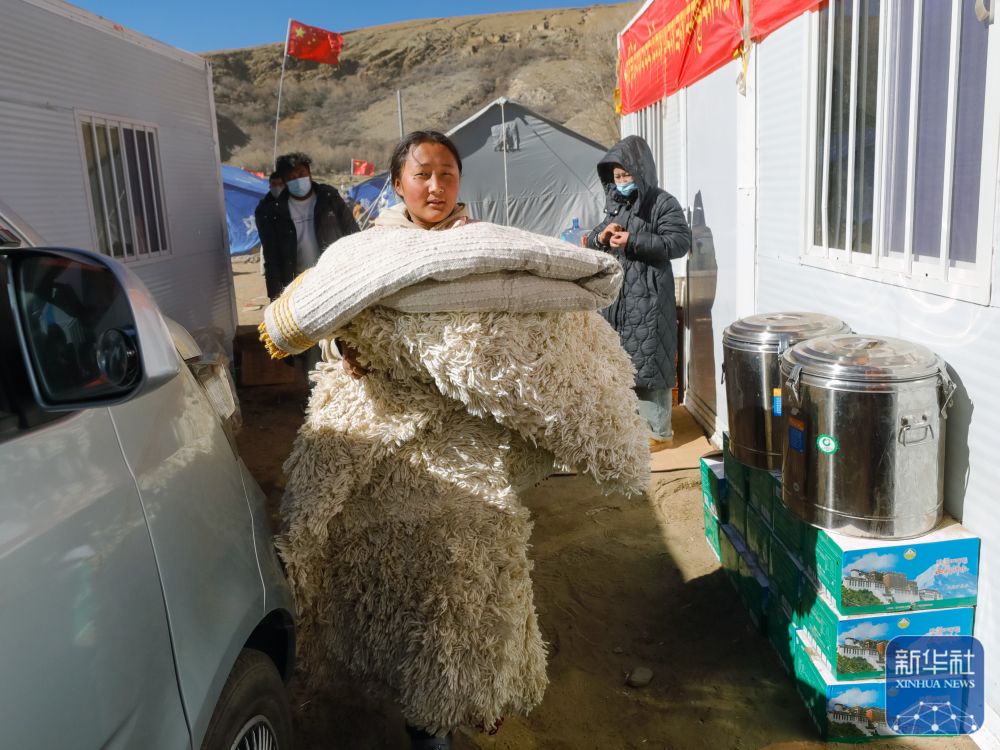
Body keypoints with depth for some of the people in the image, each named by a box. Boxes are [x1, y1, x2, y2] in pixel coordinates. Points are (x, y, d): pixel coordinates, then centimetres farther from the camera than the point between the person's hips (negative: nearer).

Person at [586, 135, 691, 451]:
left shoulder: (663, 203, -7)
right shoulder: (614, 203, 15)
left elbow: (680, 242, -14)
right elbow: (591, 241, 20)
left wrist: (634, 241, -20)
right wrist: (600, 238, -5)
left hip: (648, 297, -7)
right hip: (616, 294, 7)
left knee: (648, 362, -5)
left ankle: (659, 432, 6)